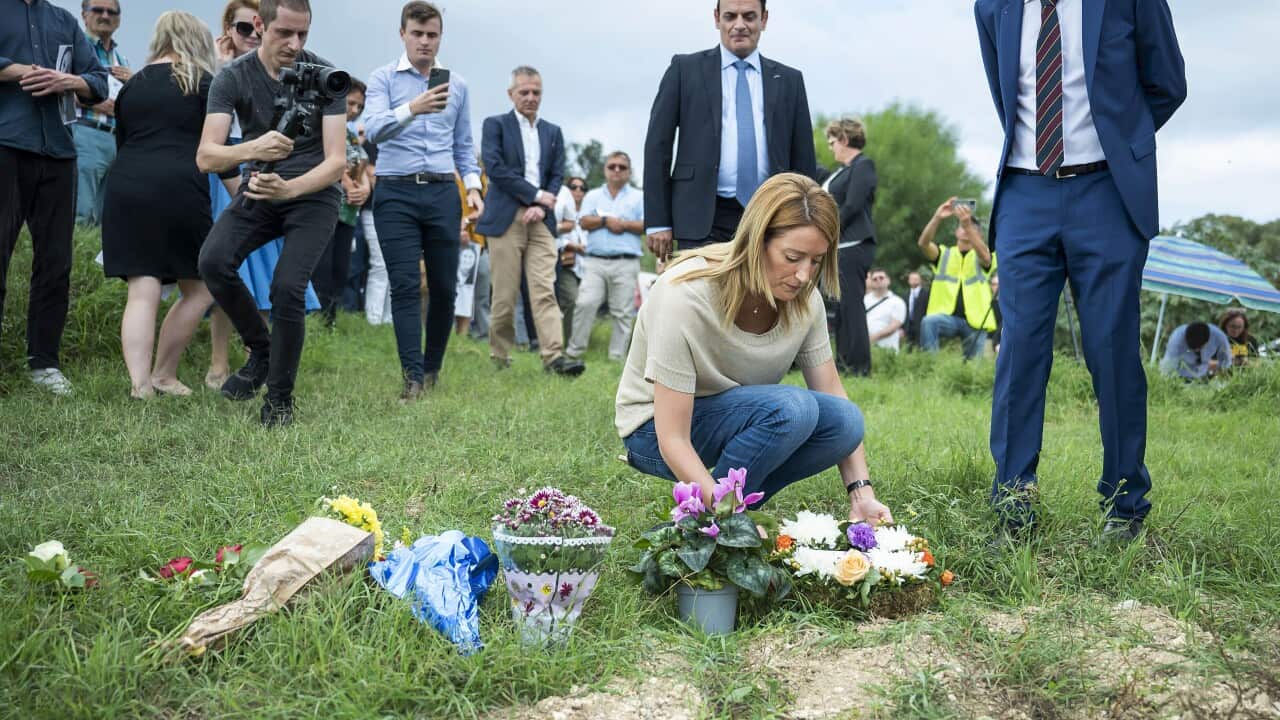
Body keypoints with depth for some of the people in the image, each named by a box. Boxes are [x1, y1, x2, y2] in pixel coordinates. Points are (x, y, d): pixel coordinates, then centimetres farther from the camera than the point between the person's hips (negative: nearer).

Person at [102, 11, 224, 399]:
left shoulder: (131, 85, 19)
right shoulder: (203, 83, 6)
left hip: (124, 188, 5)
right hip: (178, 188, -4)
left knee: (142, 291, 0)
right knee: (199, 289, 10)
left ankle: (140, 384, -13)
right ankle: (163, 375, 11)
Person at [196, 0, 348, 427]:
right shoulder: (233, 78, -9)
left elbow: (336, 161, -17)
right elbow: (205, 157, -19)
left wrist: (289, 188, -37)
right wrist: (251, 150, -42)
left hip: (313, 195, -2)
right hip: (258, 190, 2)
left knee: (287, 287, -21)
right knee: (214, 261, -24)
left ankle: (280, 398, -1)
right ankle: (260, 348, 2)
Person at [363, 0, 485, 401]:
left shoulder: (457, 85, 13)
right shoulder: (384, 79, 2)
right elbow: (372, 129, -15)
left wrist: (473, 186, 5)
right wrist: (412, 108, -31)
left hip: (442, 192, 3)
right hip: (396, 192, -3)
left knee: (444, 287, 5)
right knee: (405, 286, -7)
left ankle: (433, 368, 21)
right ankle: (413, 378, -6)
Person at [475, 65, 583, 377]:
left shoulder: (553, 132, 18)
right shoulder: (495, 125, 6)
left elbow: (557, 175, 11)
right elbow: (495, 168, -7)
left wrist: (541, 207, -7)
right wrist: (536, 194, -9)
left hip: (540, 220, 3)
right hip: (505, 219, -3)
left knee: (545, 290, -8)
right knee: (505, 293, 0)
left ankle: (554, 355, -15)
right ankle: (499, 356, 11)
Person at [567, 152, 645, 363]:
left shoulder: (639, 197, 12)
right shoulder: (593, 196, 17)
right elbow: (585, 222, 4)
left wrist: (624, 224, -9)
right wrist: (605, 221, -9)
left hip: (626, 264, -1)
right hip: (596, 261, 1)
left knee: (623, 313, -1)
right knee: (585, 304, -9)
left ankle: (617, 357, 4)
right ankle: (575, 351, -1)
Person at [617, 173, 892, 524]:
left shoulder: (803, 298, -12)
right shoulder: (686, 296, -31)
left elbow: (832, 394, -5)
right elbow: (673, 440, -30)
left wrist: (861, 493, -17)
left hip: (738, 417, 6)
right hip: (655, 428, -6)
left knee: (844, 420, -19)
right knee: (791, 407, -31)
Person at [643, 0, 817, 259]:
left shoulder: (789, 80, 12)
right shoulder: (685, 69, 6)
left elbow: (804, 160, 13)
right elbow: (658, 147, 3)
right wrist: (658, 222, -3)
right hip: (704, 219, -2)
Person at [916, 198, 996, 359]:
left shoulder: (983, 257, 8)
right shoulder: (944, 254, 12)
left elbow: (982, 253, -19)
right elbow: (923, 243, -9)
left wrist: (968, 224, -35)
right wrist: (937, 218, -27)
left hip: (975, 321, 0)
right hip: (949, 316, 0)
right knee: (928, 322, -32)